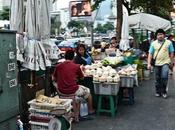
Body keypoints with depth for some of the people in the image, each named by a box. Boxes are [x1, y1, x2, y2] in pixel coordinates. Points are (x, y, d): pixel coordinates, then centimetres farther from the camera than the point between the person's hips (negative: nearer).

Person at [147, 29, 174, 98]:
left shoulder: (168, 42, 0)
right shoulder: (153, 43, 2)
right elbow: (150, 54, 0)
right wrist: (149, 63, -6)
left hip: (165, 63, -2)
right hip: (156, 64, 2)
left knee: (164, 77, -15)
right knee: (157, 79, 10)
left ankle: (164, 91, 4)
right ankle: (158, 92, 25)